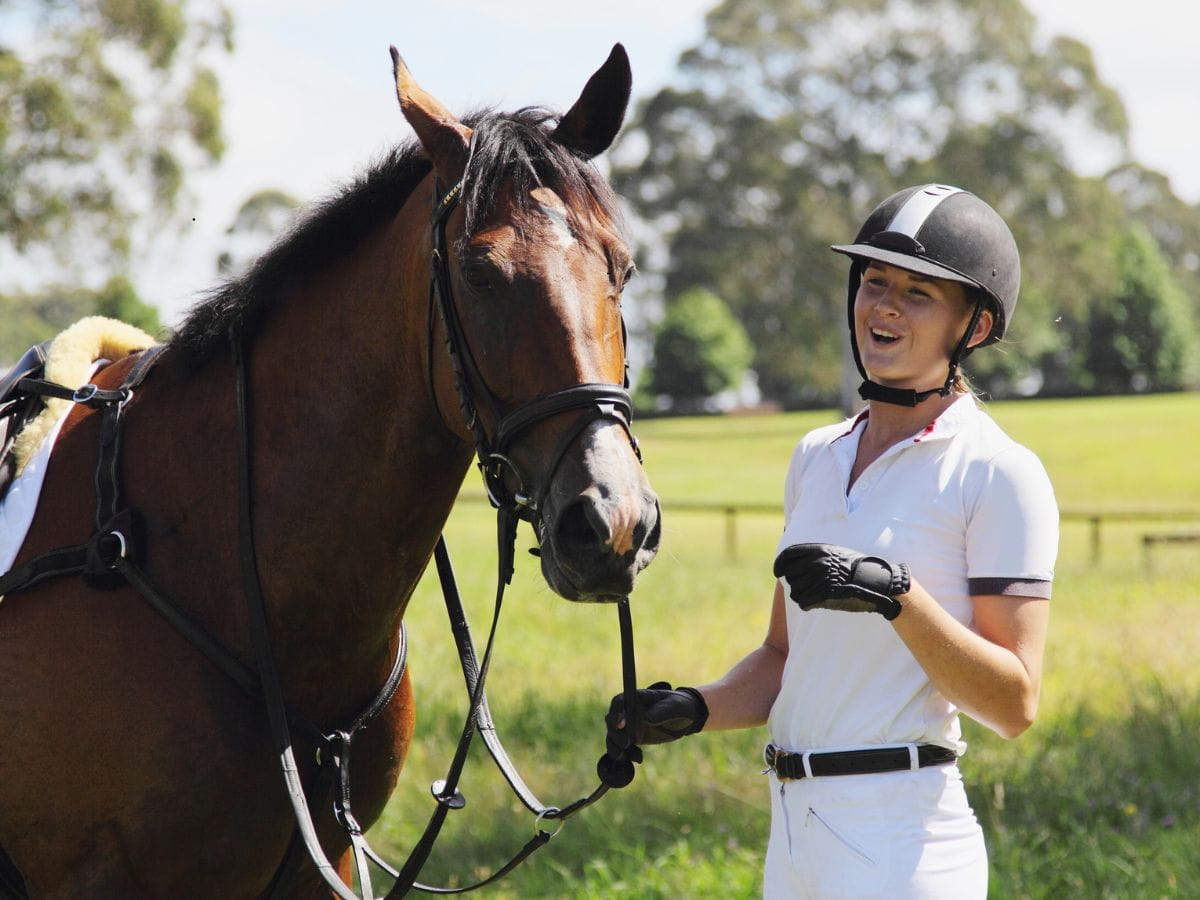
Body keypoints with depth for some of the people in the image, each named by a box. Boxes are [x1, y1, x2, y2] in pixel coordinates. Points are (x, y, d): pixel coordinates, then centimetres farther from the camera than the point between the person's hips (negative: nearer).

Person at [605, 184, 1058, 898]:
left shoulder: (997, 474, -7)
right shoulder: (818, 458, 13)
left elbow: (1015, 705, -13)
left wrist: (895, 595, -24)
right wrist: (694, 710, 1)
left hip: (904, 842, -7)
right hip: (793, 829, 7)